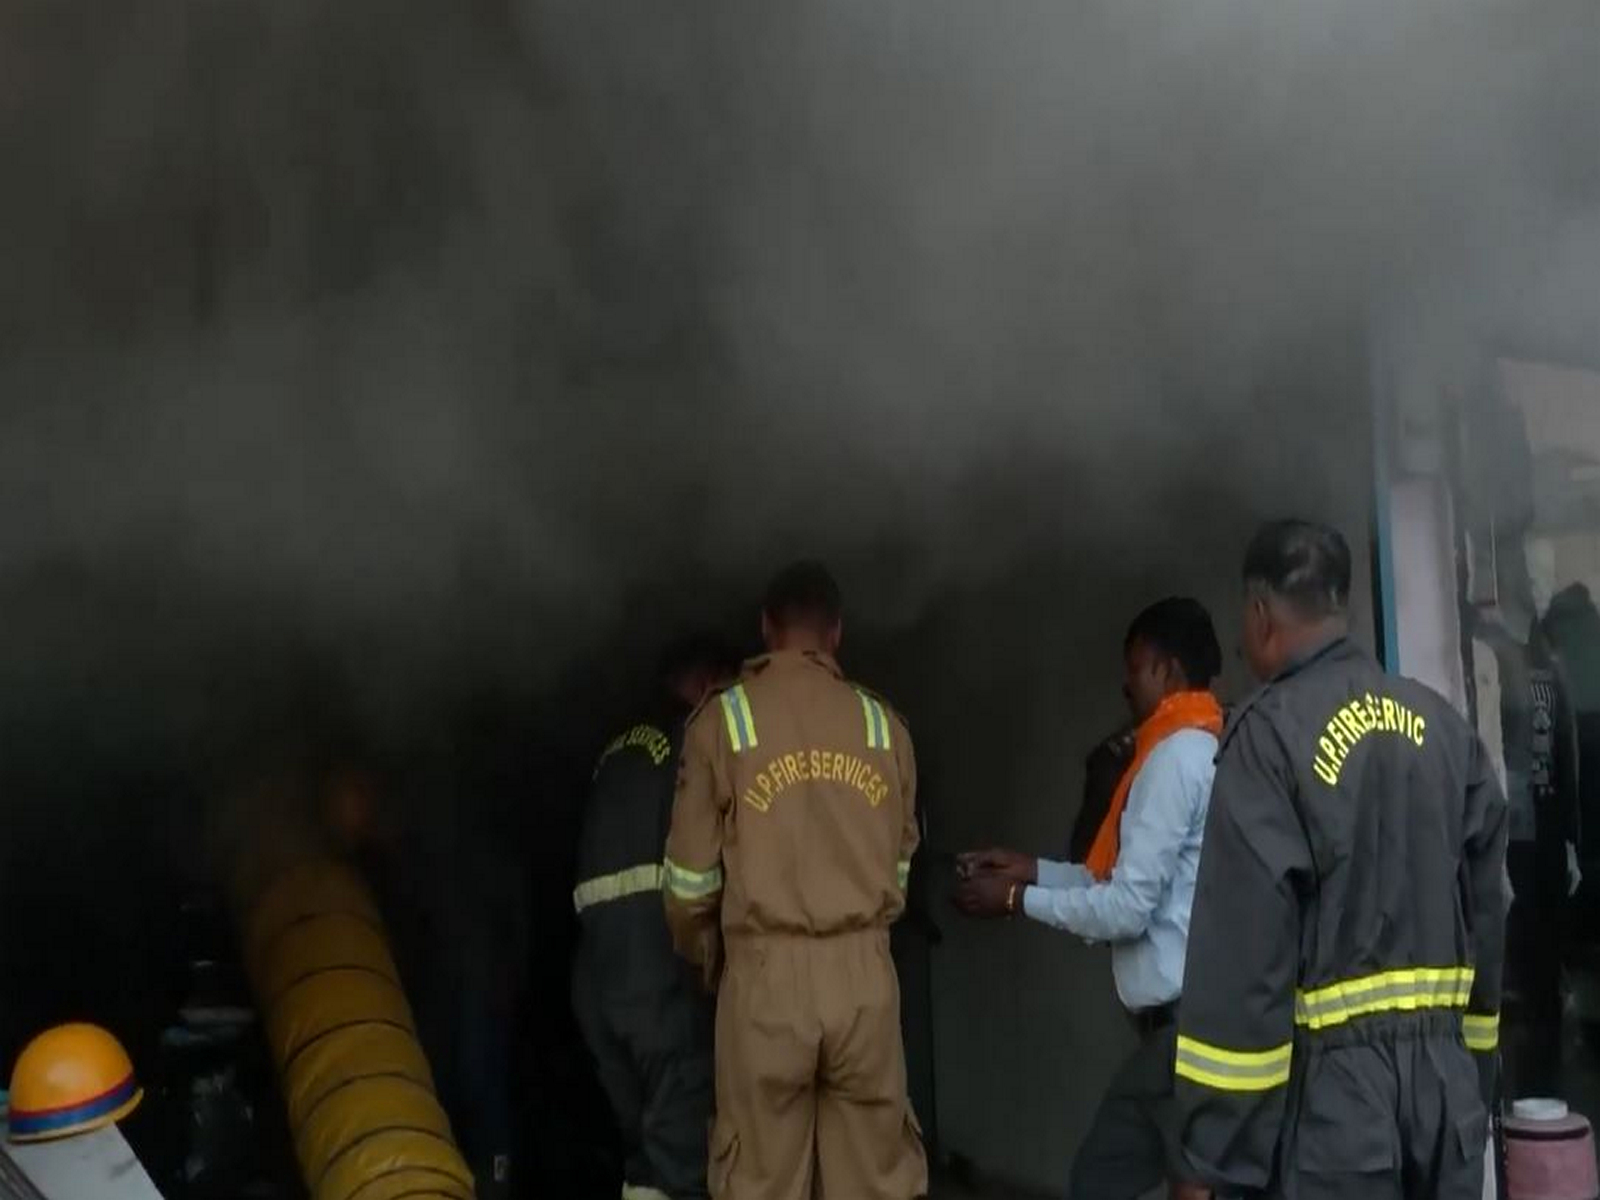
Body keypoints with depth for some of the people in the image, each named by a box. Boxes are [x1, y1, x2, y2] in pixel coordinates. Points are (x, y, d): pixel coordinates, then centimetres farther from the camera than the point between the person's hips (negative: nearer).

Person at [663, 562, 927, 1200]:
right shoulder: (883, 723, 6)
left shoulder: (724, 718, -1)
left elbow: (691, 875, 1)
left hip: (766, 972, -2)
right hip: (865, 973, 2)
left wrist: (701, 954, 20)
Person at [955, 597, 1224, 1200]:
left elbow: (1128, 909, -18)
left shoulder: (1176, 757, -15)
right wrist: (1033, 869, 12)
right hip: (1176, 1020, 10)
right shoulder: (1201, 751, 15)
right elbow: (1138, 883, 17)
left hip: (1187, 1022, -10)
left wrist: (1018, 898, -7)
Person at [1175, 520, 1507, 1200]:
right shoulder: (1444, 725, 8)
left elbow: (1244, 946, -15)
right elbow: (1486, 911, 10)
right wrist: (1472, 1073, 18)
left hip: (1333, 1082, -6)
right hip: (1445, 1073, 6)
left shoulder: (1270, 732, -11)